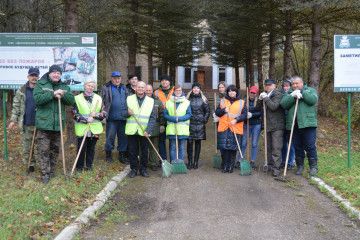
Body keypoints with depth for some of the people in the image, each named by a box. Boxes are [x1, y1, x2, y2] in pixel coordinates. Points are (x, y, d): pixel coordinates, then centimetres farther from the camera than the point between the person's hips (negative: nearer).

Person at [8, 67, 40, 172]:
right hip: (26, 125, 2)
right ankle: (31, 164, 21)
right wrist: (13, 120, 3)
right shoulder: (21, 91, 7)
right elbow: (16, 107, 11)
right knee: (26, 147, 7)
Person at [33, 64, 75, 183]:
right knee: (43, 149, -6)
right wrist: (53, 94, -20)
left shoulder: (64, 87, 13)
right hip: (44, 123, -4)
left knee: (55, 149, 12)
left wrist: (62, 95, -15)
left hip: (58, 123, 4)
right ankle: (45, 174, -1)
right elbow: (38, 99, -14)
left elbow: (71, 101, 3)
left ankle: (51, 170, 24)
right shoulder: (40, 85, 2)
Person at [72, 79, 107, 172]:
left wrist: (96, 115, -13)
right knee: (81, 148, -2)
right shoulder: (77, 98, 2)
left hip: (94, 129, 2)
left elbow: (104, 113, 7)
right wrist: (86, 119, -14)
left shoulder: (98, 98, 10)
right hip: (82, 129, -2)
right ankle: (79, 167, 14)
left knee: (91, 148, 9)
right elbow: (74, 114, -3)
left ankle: (89, 166, 23)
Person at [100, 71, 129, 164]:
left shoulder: (124, 88, 17)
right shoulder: (106, 88, 2)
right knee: (110, 136, 0)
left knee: (123, 137, 7)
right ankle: (108, 154, 14)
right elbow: (101, 101, -1)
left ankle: (122, 155, 16)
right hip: (112, 118, -4)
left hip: (123, 118, 4)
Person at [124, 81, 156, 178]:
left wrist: (148, 130, -10)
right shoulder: (129, 99, 6)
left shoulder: (151, 101, 4)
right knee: (132, 151, 5)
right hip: (132, 131, 0)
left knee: (145, 152, 6)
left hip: (144, 132, 0)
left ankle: (143, 169, 20)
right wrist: (128, 113, -16)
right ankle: (134, 169, 18)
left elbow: (153, 118, 1)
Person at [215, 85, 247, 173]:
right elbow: (217, 112, 10)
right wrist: (224, 110, -9)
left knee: (233, 148, 1)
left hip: (236, 129, -1)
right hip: (224, 129, 1)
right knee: (225, 147, 1)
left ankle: (231, 166, 12)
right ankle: (225, 165, 12)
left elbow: (244, 115, 2)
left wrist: (236, 120, -13)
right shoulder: (223, 101, 13)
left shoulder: (241, 103, 7)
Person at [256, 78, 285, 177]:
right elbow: (257, 108, 13)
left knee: (276, 148, -8)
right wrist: (260, 99, -3)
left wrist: (265, 98, -13)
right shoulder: (266, 95, 16)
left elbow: (273, 106, -20)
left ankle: (276, 168, -8)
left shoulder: (278, 94, -6)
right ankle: (270, 165, 23)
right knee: (269, 147, 13)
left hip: (277, 126, -7)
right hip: (267, 125, 7)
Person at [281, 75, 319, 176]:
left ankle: (313, 166, 9)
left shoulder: (310, 90, 10)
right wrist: (293, 96, -15)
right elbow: (284, 104, -3)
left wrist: (301, 93, -12)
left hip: (307, 123, -3)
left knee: (310, 146, -3)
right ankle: (300, 166, 21)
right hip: (294, 125, 3)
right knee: (297, 146, 9)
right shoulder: (289, 93, 15)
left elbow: (313, 100, -10)